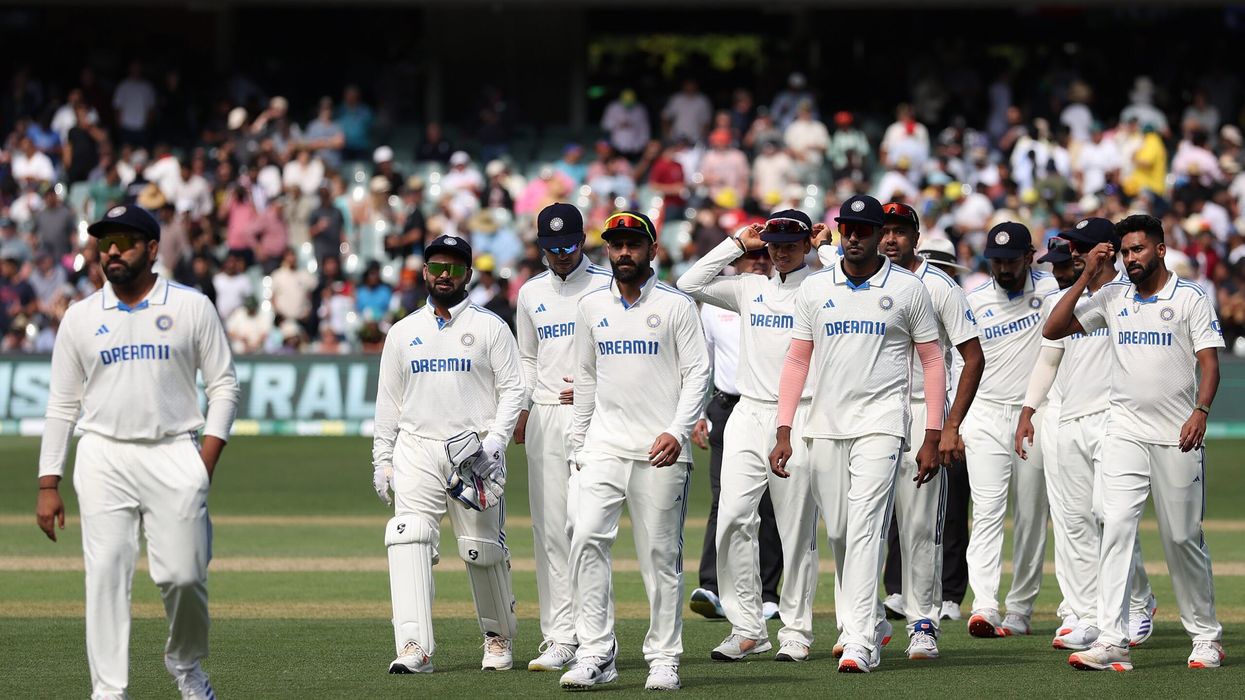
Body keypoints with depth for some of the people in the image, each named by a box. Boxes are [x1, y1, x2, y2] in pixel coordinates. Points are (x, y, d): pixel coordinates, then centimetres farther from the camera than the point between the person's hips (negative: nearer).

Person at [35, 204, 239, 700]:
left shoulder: (191, 307, 5)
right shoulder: (81, 318, 9)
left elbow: (223, 385, 6)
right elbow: (62, 404, 10)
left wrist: (208, 456, -7)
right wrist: (48, 484, 4)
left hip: (174, 456, -1)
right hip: (103, 459, 1)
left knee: (183, 575, -6)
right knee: (105, 576, -6)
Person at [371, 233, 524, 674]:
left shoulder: (490, 327, 5)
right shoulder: (403, 332, 14)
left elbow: (512, 389, 0)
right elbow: (388, 400, 15)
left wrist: (495, 441, -13)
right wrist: (382, 460, 9)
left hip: (474, 450, -2)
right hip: (416, 450, 2)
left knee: (484, 549, 3)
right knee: (409, 538, -16)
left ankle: (499, 636, 25)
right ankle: (414, 648, -23)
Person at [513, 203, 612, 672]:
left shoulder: (607, 287, 0)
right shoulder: (531, 293, 15)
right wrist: (521, 411, 11)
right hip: (544, 418, 5)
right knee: (550, 530, 2)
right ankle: (560, 638, 3)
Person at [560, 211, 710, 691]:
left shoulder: (676, 305, 0)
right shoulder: (592, 306, 12)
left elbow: (697, 373, -3)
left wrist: (677, 432, -16)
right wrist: (579, 445, 16)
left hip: (660, 451, -3)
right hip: (604, 447, 3)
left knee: (661, 554, 0)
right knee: (586, 538, -12)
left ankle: (664, 659, 8)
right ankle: (595, 654, -10)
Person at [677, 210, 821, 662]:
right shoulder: (750, 289, 15)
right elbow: (689, 285, 10)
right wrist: (737, 244, 9)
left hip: (800, 418, -4)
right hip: (747, 416, 4)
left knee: (796, 527, -1)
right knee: (733, 519, -6)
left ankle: (796, 631, 7)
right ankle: (747, 629, -1)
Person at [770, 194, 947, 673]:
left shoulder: (908, 289, 1)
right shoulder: (814, 289, 9)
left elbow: (932, 362, 3)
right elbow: (797, 361, 10)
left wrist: (932, 438, -3)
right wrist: (784, 432, 2)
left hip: (881, 423, -4)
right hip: (825, 426, 4)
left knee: (865, 527, -16)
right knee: (839, 534, 8)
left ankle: (860, 642, -20)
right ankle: (870, 624, 27)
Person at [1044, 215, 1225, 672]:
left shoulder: (1190, 299, 0)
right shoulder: (1112, 298, 11)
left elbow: (1209, 362, -7)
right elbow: (1053, 330, 8)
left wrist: (1201, 411, -24)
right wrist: (1086, 278, 1)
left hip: (1176, 437, -3)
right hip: (1125, 434, 3)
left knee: (1183, 538, 4)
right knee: (1116, 527, -12)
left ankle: (1205, 634, 20)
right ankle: (1111, 642, -18)